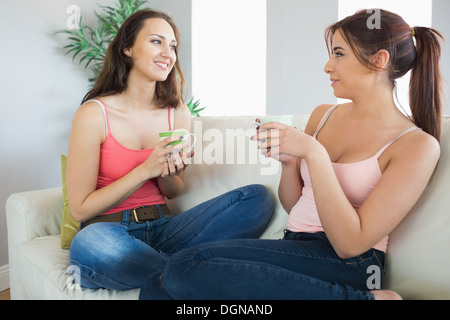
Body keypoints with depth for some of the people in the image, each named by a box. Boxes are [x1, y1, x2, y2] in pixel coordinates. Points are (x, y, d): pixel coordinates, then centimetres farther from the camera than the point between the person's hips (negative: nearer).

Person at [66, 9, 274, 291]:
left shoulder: (178, 112, 3)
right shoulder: (93, 114, -9)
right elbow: (81, 208, -7)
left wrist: (169, 174, -12)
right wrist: (145, 170, -18)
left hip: (162, 228, 5)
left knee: (258, 197, -13)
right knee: (90, 243, -41)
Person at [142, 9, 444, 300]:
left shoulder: (417, 144, -4)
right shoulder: (323, 114, 13)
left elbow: (350, 243, -13)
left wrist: (313, 152, -18)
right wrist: (288, 161, -2)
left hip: (345, 266, -5)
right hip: (294, 245, 6)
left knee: (185, 267, -23)